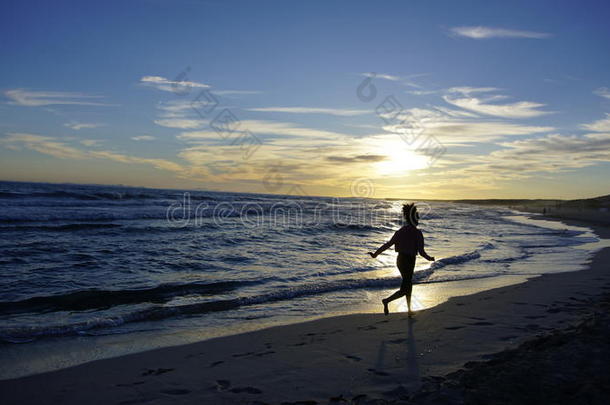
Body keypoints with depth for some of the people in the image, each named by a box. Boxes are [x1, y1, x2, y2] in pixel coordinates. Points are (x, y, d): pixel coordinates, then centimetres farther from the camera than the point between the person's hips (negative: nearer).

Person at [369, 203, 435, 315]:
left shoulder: (401, 231, 3)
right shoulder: (418, 233, -15)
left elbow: (388, 244, 1)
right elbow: (421, 252, -15)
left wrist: (376, 253, 7)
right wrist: (430, 258, 4)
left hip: (400, 260, 7)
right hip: (409, 263, -7)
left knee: (408, 285, 21)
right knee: (404, 290, 1)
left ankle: (409, 310, 29)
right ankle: (387, 301, -17)